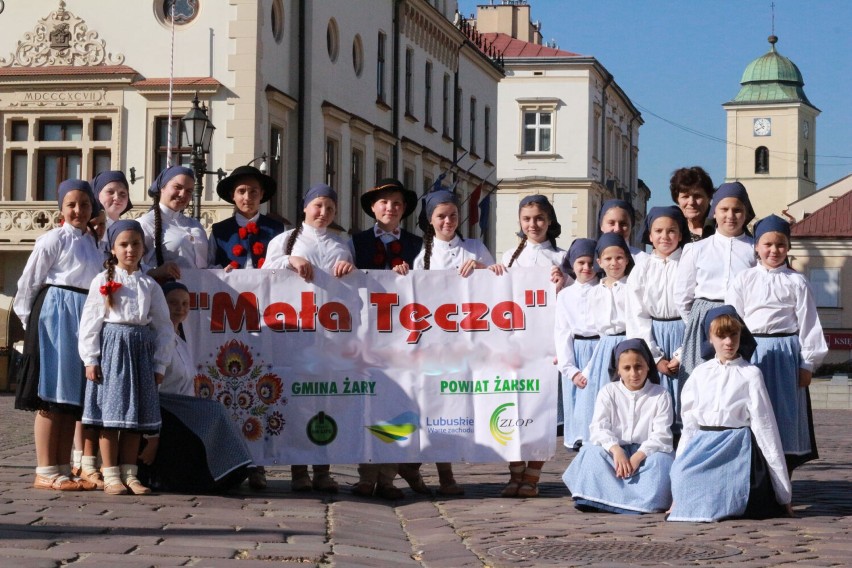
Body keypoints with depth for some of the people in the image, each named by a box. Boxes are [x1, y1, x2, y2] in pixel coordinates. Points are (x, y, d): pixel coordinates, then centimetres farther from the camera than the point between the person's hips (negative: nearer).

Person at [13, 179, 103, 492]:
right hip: (56, 317, -7)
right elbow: (28, 283, -4)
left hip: (87, 321, 7)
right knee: (51, 396, -6)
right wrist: (31, 322, -1)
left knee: (74, 396, 8)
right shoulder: (53, 239, -5)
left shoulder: (94, 242, 15)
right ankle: (45, 472, -5)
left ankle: (64, 470, 12)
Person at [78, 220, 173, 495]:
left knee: (136, 413, 6)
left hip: (141, 350, 3)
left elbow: (163, 326, 9)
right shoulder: (103, 281, 1)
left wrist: (159, 364, 4)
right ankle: (111, 475, 2)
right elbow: (90, 321, -3)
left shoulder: (150, 285, 9)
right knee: (111, 411, -3)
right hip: (112, 347, -3)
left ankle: (129, 473, 12)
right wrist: (90, 359, -8)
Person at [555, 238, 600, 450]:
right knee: (574, 397, 1)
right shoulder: (565, 295, 9)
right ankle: (577, 438, 11)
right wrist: (571, 369, -5)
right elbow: (561, 333, 5)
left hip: (600, 350, -2)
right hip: (574, 351, 2)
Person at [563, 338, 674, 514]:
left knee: (661, 460, -34)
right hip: (614, 450, 1)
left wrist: (638, 456, -26)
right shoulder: (608, 392, 5)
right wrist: (616, 450, -29)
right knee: (592, 451, -29)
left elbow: (661, 435, -8)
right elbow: (598, 427, -8)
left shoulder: (660, 395, 2)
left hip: (647, 452, -1)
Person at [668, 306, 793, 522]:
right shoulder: (700, 373, 11)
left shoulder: (750, 374, 1)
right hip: (703, 445, 3)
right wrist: (680, 462, 9)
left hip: (737, 447, -3)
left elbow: (765, 425, 1)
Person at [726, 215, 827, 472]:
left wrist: (807, 364, -1)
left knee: (784, 415, 4)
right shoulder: (744, 280, 4)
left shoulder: (796, 282, 2)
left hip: (786, 352, -1)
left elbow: (808, 324, 1)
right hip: (751, 352, 1)